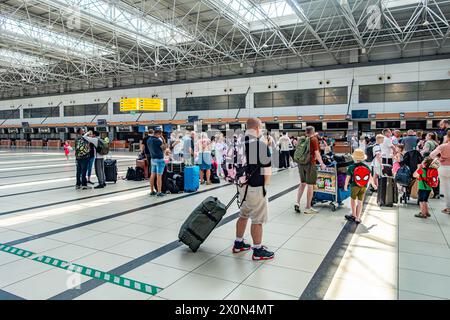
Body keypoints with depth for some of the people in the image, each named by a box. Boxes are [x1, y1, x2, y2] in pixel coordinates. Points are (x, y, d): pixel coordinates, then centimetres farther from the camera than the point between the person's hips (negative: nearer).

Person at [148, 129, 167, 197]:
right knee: (159, 176, -5)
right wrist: (163, 140, -1)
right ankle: (159, 192, -3)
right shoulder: (157, 140, -16)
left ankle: (152, 191, 16)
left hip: (153, 159, 8)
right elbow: (164, 148, -5)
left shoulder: (149, 140, 9)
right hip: (159, 159, -8)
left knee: (152, 175, 10)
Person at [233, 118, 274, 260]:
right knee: (257, 220, 4)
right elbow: (267, 170, -13)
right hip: (256, 188, -7)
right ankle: (258, 250, 15)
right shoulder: (261, 145, -16)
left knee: (243, 215, 22)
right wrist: (265, 184, 3)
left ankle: (238, 243, 34)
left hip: (242, 186, 8)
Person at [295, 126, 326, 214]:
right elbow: (316, 153, -13)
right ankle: (308, 208, 7)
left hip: (301, 163, 6)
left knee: (302, 183, 18)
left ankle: (297, 203, 8)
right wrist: (322, 163, -7)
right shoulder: (314, 139, -8)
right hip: (310, 164, -6)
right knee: (310, 185, 2)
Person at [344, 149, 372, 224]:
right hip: (364, 187, 3)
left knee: (353, 199, 19)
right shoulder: (366, 167, -1)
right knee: (360, 202, 9)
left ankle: (354, 215, 22)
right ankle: (358, 218, 13)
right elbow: (370, 178, 7)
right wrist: (367, 184, 24)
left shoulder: (351, 167, -12)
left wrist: (345, 185, 5)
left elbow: (348, 178, -10)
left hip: (354, 186, -3)